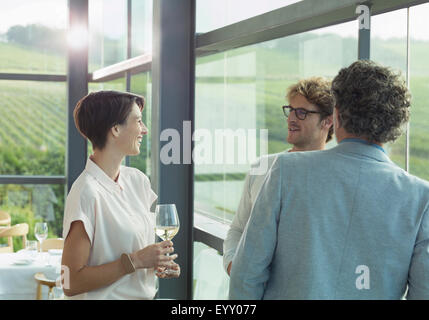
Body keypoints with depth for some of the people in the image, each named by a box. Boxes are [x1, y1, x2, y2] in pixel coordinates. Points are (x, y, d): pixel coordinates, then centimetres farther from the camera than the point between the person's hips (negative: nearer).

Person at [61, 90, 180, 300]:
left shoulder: (137, 179, 3)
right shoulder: (87, 193, -20)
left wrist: (158, 262, -3)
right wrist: (134, 261, -21)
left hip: (146, 294, 7)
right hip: (105, 297, -7)